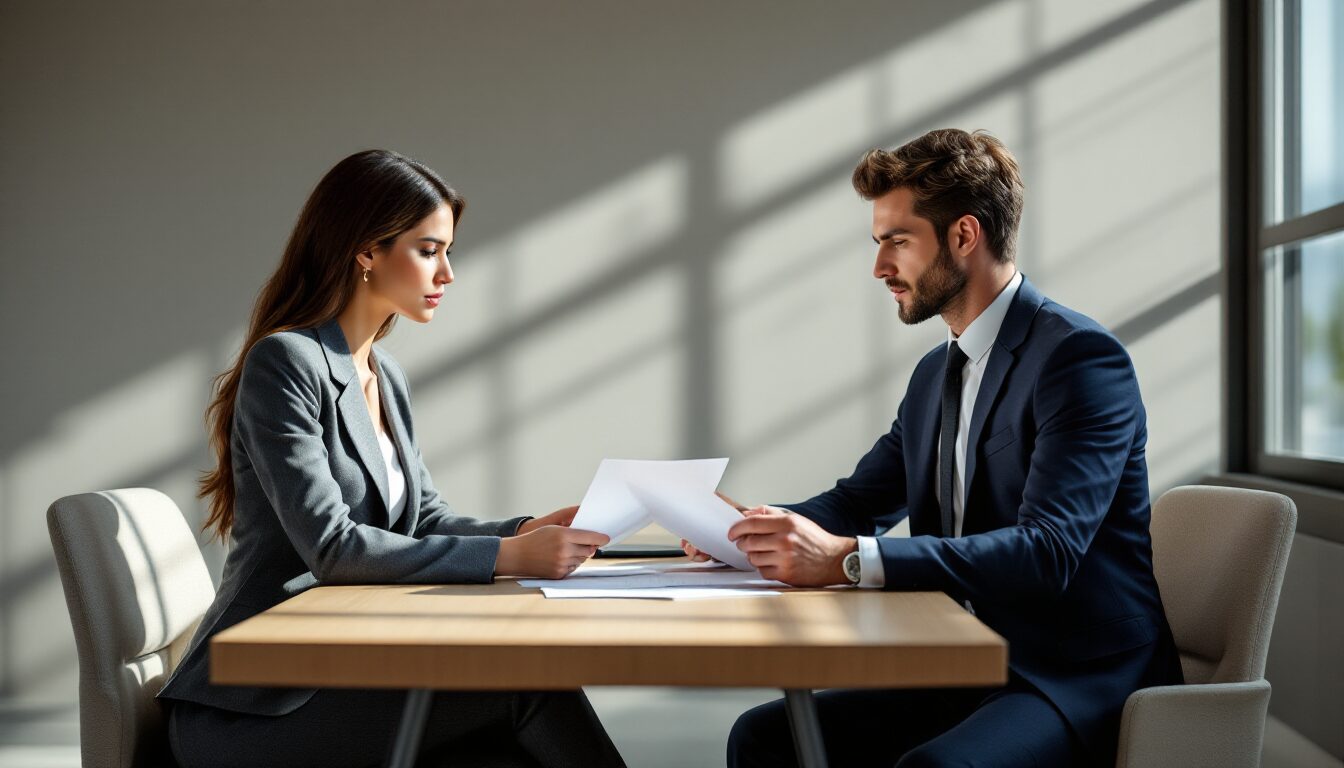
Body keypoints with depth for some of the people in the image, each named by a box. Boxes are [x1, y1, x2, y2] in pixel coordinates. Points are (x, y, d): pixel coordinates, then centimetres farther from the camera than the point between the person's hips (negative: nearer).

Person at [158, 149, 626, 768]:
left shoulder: (386, 378, 15)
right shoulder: (285, 363, -13)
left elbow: (425, 520, 14)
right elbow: (330, 546, -22)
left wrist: (526, 531, -5)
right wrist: (507, 557, -24)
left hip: (340, 679, 8)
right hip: (252, 710, -7)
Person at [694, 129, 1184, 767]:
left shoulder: (1082, 356, -14)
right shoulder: (936, 374, 14)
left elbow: (1047, 550, -26)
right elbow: (858, 499, 21)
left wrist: (845, 558, -32)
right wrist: (751, 526, -2)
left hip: (1079, 680, -8)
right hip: (967, 669, 8)